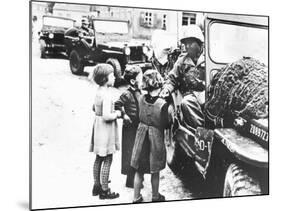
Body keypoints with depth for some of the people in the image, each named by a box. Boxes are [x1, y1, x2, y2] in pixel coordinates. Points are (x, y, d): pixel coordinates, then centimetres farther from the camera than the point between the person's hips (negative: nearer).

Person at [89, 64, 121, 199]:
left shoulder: (99, 91, 7)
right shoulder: (106, 94, -22)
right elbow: (107, 116, -27)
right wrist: (117, 114, -10)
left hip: (98, 126, 10)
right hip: (106, 129, -10)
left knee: (99, 159, 18)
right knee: (107, 160, 0)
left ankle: (97, 186, 30)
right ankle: (104, 191, 9)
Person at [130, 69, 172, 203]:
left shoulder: (141, 99, -8)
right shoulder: (162, 104, -20)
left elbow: (140, 117, 4)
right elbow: (166, 125, -10)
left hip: (141, 135, 3)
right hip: (156, 137, -3)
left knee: (139, 170, 15)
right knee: (155, 172, 15)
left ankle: (136, 197, 24)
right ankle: (155, 197, 32)